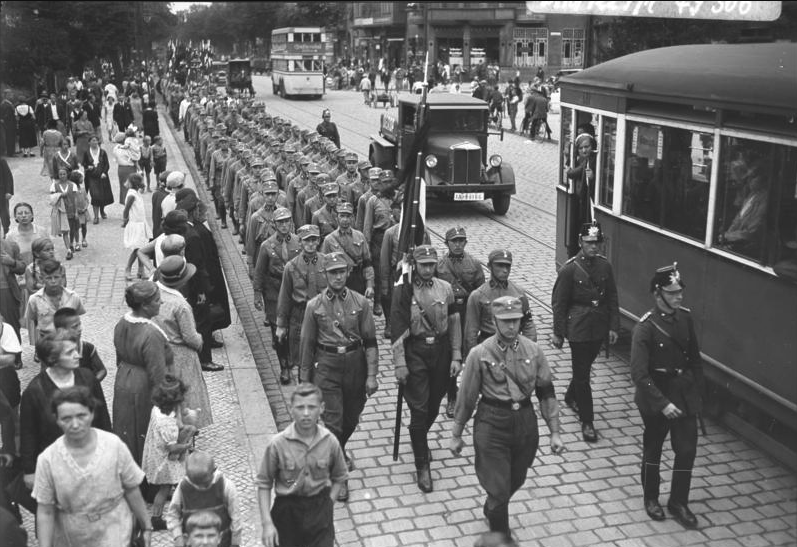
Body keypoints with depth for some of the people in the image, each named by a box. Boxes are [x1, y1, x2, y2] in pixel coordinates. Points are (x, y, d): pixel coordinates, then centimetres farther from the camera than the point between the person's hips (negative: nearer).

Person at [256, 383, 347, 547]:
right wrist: (267, 523, -10)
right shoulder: (278, 443, -15)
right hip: (287, 511, -1)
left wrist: (327, 505, -2)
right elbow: (264, 484, -7)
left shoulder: (330, 441, -9)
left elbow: (339, 478, 7)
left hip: (320, 510, 1)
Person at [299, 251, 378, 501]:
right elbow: (307, 344, 3)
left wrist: (371, 376, -4)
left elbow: (370, 341, 0)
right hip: (326, 366, -2)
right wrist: (305, 380, 6)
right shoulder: (314, 306, -4)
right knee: (333, 421, -4)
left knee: (351, 417, 16)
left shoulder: (361, 302, -2)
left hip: (355, 362, 2)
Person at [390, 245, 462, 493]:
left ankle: (420, 439, 45)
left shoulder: (445, 289, 2)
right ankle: (422, 467, 6)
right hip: (415, 353, -3)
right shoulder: (404, 291, -8)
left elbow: (454, 323, 6)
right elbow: (397, 330, -8)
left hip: (441, 351, 4)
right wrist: (400, 363, -11)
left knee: (433, 406, 15)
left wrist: (456, 357, 3)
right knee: (419, 409, -3)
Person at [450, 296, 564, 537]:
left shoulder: (533, 351, -3)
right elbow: (466, 397, -3)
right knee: (498, 489, 0)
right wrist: (456, 435, 4)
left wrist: (554, 432, 4)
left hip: (526, 422, 4)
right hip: (492, 425, -4)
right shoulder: (480, 354, -11)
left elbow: (546, 392, 5)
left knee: (515, 481, 22)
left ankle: (491, 509, 54)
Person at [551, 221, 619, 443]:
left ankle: (571, 397, 48)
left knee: (585, 366, 22)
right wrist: (558, 333, -7)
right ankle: (587, 422, 9)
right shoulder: (570, 269, -14)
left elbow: (612, 298, 6)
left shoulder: (604, 265, -1)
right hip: (578, 328, -5)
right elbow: (559, 303, -9)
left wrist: (614, 326, 2)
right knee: (582, 374, 1)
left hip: (599, 327, 5)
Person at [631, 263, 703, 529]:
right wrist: (663, 403, -25)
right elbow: (639, 374, -23)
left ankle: (678, 502, 25)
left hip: (685, 395, 4)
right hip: (656, 397, -4)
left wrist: (697, 392, 7)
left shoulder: (685, 317, -4)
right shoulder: (645, 327, -21)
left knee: (687, 450, 7)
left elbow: (694, 357, 8)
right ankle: (651, 499, 35)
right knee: (653, 450, 15)